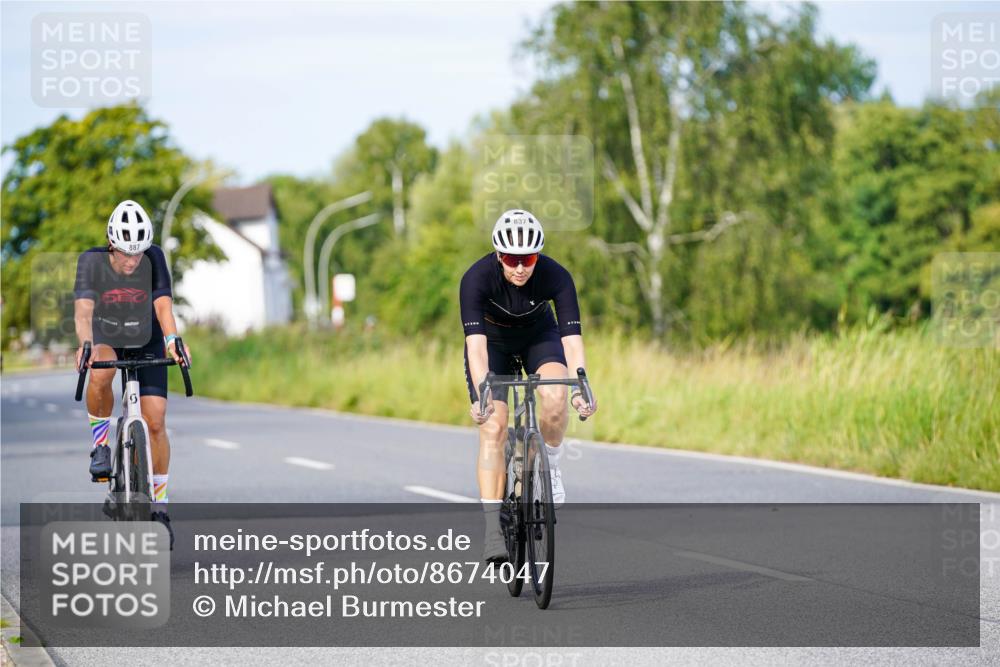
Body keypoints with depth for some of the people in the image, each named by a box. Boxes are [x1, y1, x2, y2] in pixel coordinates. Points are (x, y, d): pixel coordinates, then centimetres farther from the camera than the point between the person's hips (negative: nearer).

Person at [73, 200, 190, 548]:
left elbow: (163, 306, -25)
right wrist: (85, 345, -51)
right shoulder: (92, 261, -23)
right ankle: (100, 444, -13)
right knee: (100, 374, -37)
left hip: (146, 344, 1)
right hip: (107, 341, -1)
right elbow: (83, 311, -32)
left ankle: (160, 505, 6)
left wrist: (173, 340, -44)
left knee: (156, 421, -8)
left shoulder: (154, 259, -20)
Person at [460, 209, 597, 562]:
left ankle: (550, 466, -3)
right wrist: (480, 395, -53)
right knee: (493, 427, -17)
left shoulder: (556, 276, -30)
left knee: (555, 396, -30)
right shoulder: (477, 278, -33)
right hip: (493, 341, -1)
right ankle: (493, 527, -17)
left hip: (539, 335, 1)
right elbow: (476, 342, -40)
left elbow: (571, 337, -35)